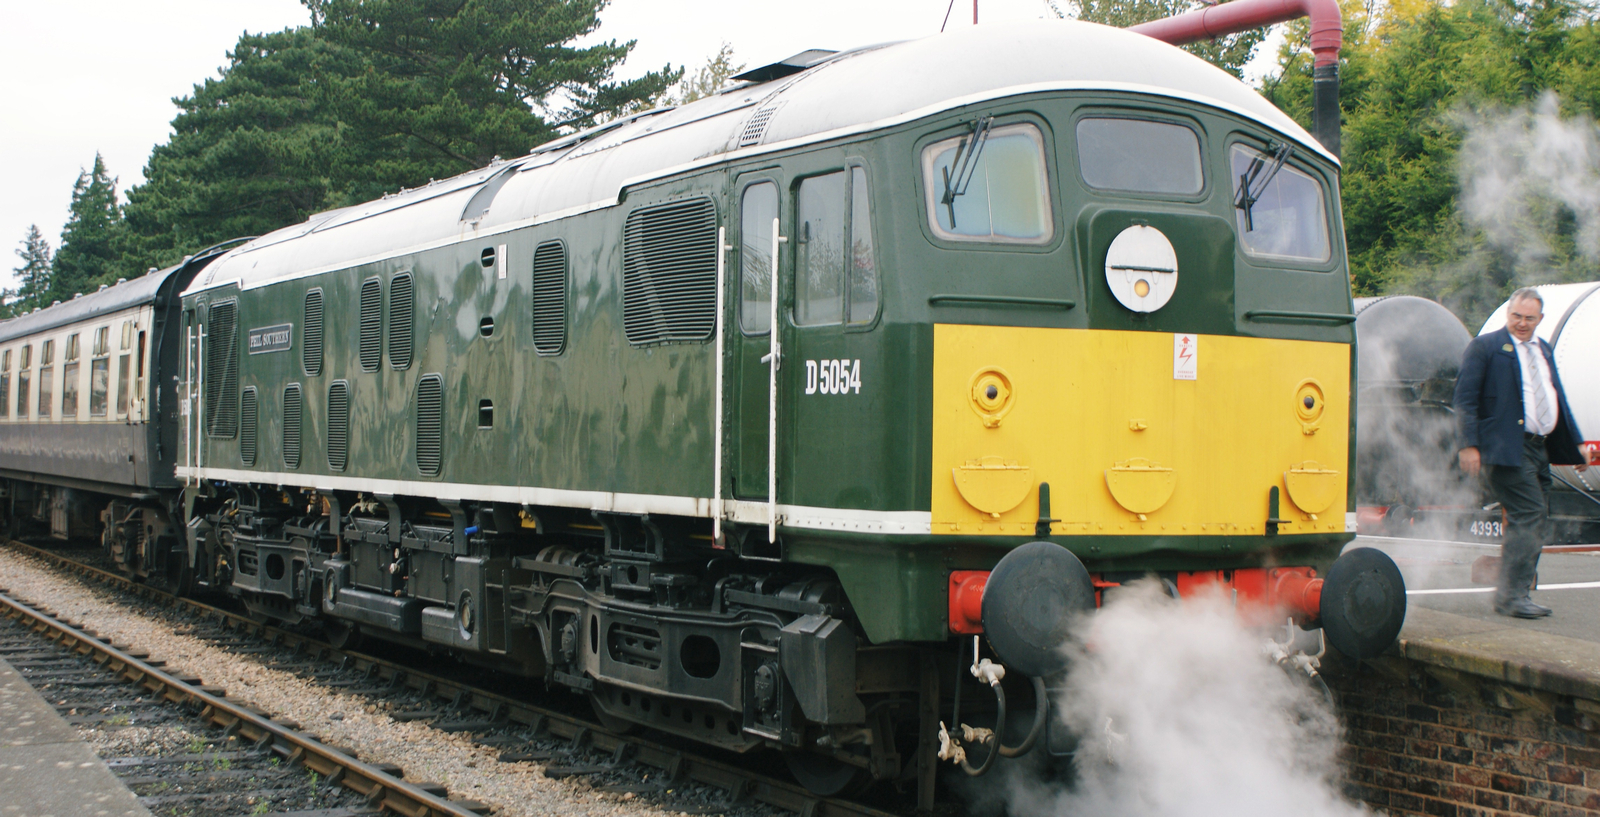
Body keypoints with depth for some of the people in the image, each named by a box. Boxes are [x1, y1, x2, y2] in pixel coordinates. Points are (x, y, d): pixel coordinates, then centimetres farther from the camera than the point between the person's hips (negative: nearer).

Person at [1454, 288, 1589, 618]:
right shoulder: (1486, 347, -3)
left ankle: (1511, 594, 18)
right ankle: (1511, 596, -10)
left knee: (1536, 525, 9)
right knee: (1529, 516, -15)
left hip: (1539, 449, 8)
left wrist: (1575, 444, 23)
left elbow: (1557, 399, 25)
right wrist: (1468, 444, -17)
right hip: (1508, 448, -8)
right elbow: (1465, 398, -9)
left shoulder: (1544, 351, 19)